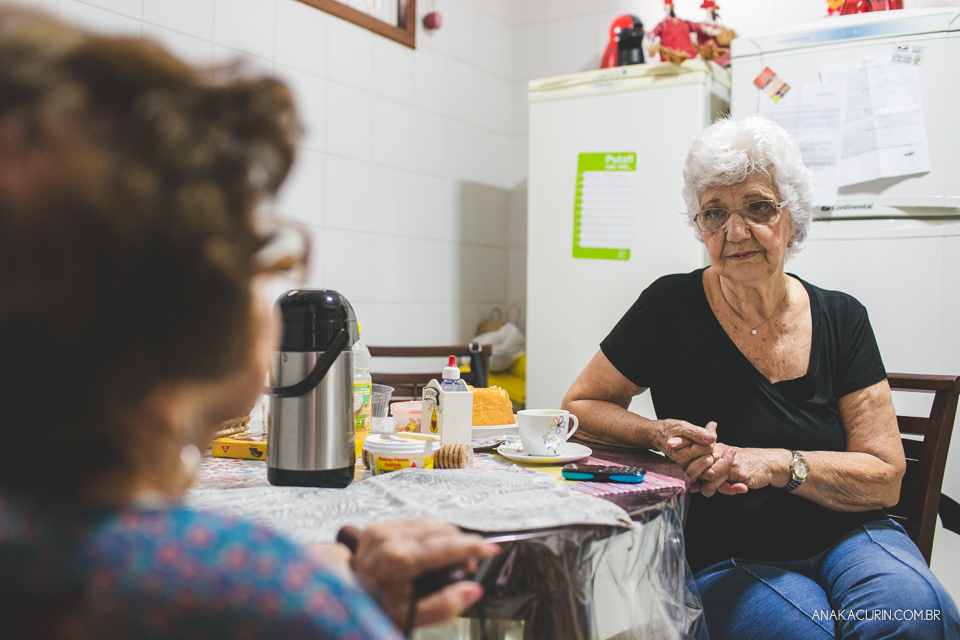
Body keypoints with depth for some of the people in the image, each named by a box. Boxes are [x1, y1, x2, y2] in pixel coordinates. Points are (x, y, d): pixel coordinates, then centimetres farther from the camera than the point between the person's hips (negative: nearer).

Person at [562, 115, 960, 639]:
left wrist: (775, 463, -19)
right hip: (728, 559, -2)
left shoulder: (841, 319, 1)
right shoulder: (671, 308, -7)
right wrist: (661, 435, -17)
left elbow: (885, 476, -1)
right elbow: (580, 405, 3)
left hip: (844, 535, 3)